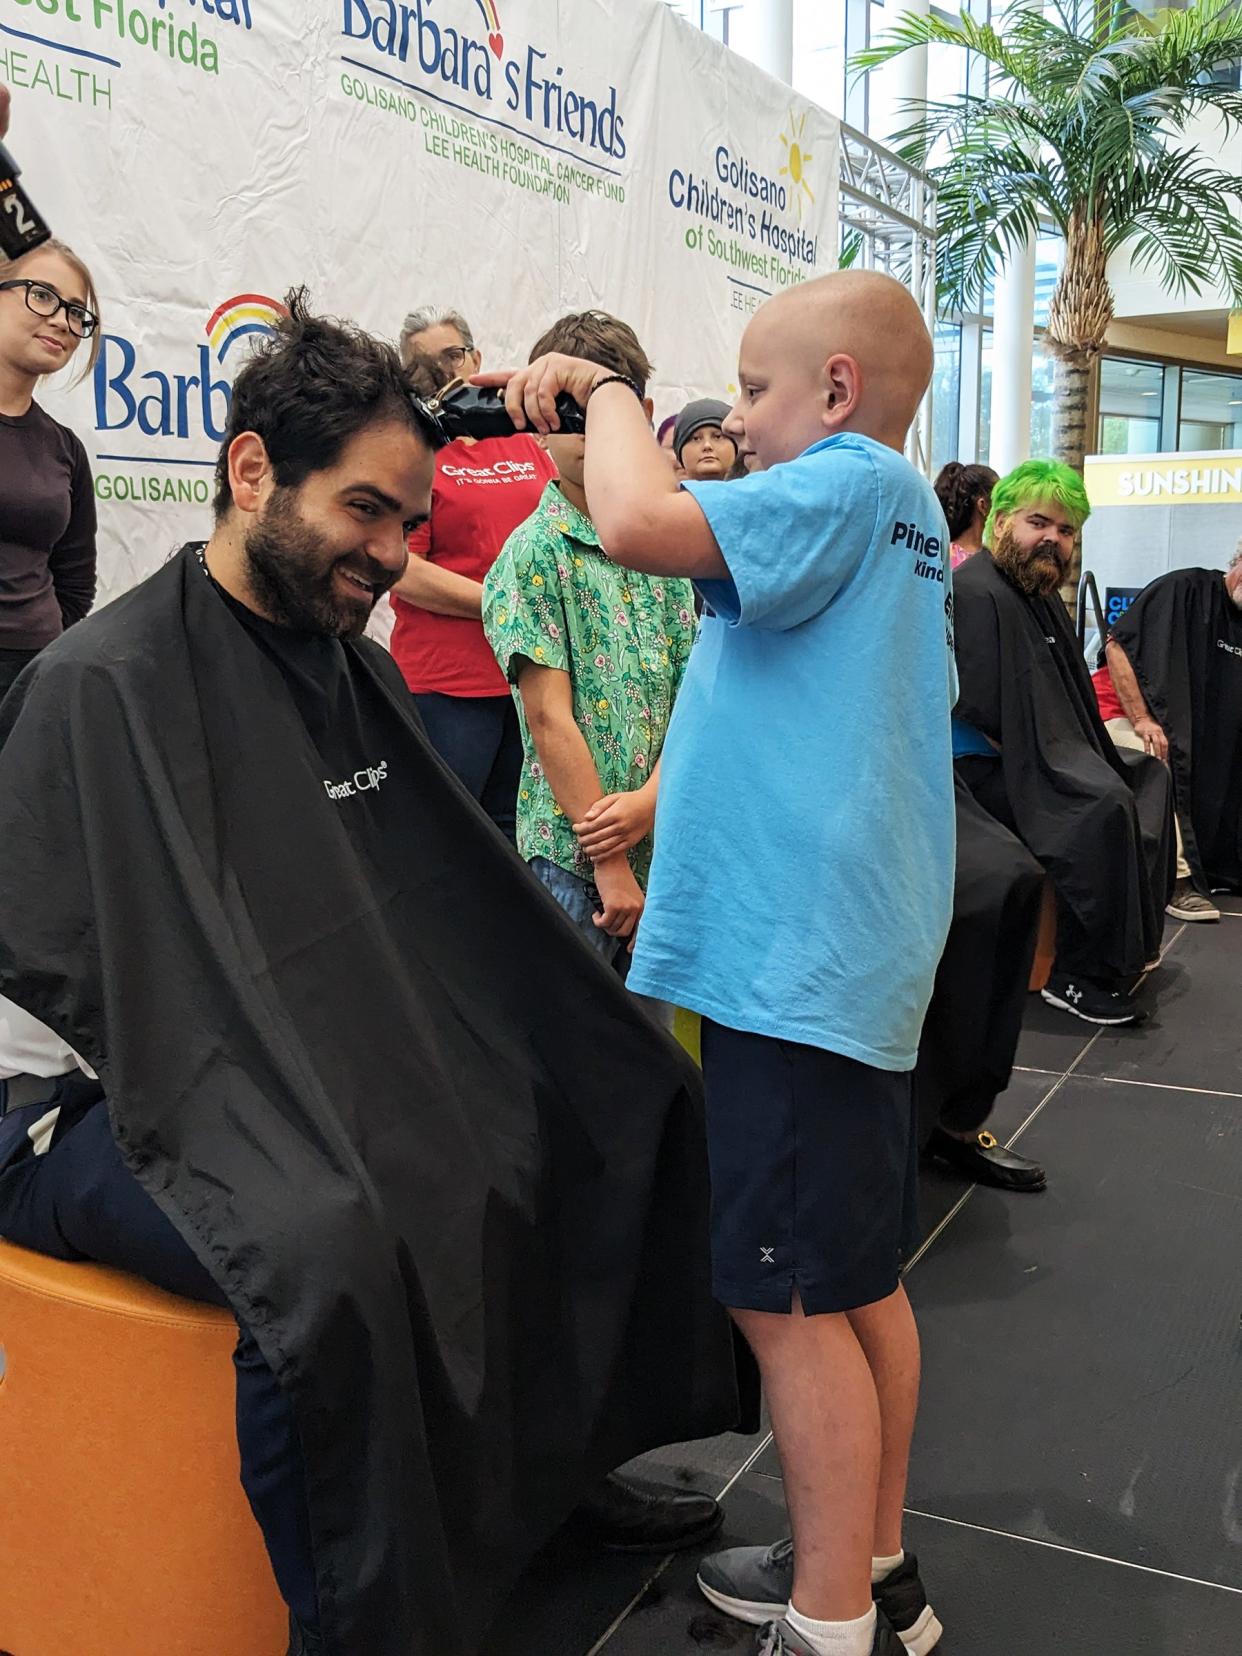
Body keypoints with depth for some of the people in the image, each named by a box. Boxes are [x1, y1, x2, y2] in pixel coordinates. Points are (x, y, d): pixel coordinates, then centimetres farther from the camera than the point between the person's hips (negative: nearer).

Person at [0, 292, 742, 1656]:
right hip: (112, 1106, -8)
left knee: (626, 1101, 6)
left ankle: (600, 1449, 21)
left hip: (320, 1068, 9)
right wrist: (300, 1114, -21)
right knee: (335, 1245, -38)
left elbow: (448, 907, 13)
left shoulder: (353, 670, 9)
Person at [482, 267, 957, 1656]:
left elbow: (641, 524, -27)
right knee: (858, 1283, 18)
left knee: (791, 1303, 0)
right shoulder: (899, 508, 17)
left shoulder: (850, 486, -13)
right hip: (856, 951, 10)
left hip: (794, 957, -10)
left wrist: (608, 391, -10)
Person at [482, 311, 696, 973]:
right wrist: (610, 861, -14)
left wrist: (648, 800, -13)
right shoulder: (534, 552, -7)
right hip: (571, 851, -5)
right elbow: (549, 717, -12)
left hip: (664, 844, 5)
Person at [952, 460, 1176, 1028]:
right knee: (1104, 807, -30)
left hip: (1044, 761, 11)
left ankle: (1130, 942, 26)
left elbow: (1062, 704, 21)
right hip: (978, 770, -11)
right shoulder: (977, 591, -17)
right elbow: (980, 711, -25)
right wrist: (1040, 763, -18)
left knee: (1148, 775, 20)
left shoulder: (1044, 599, 16)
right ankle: (1079, 976, -20)